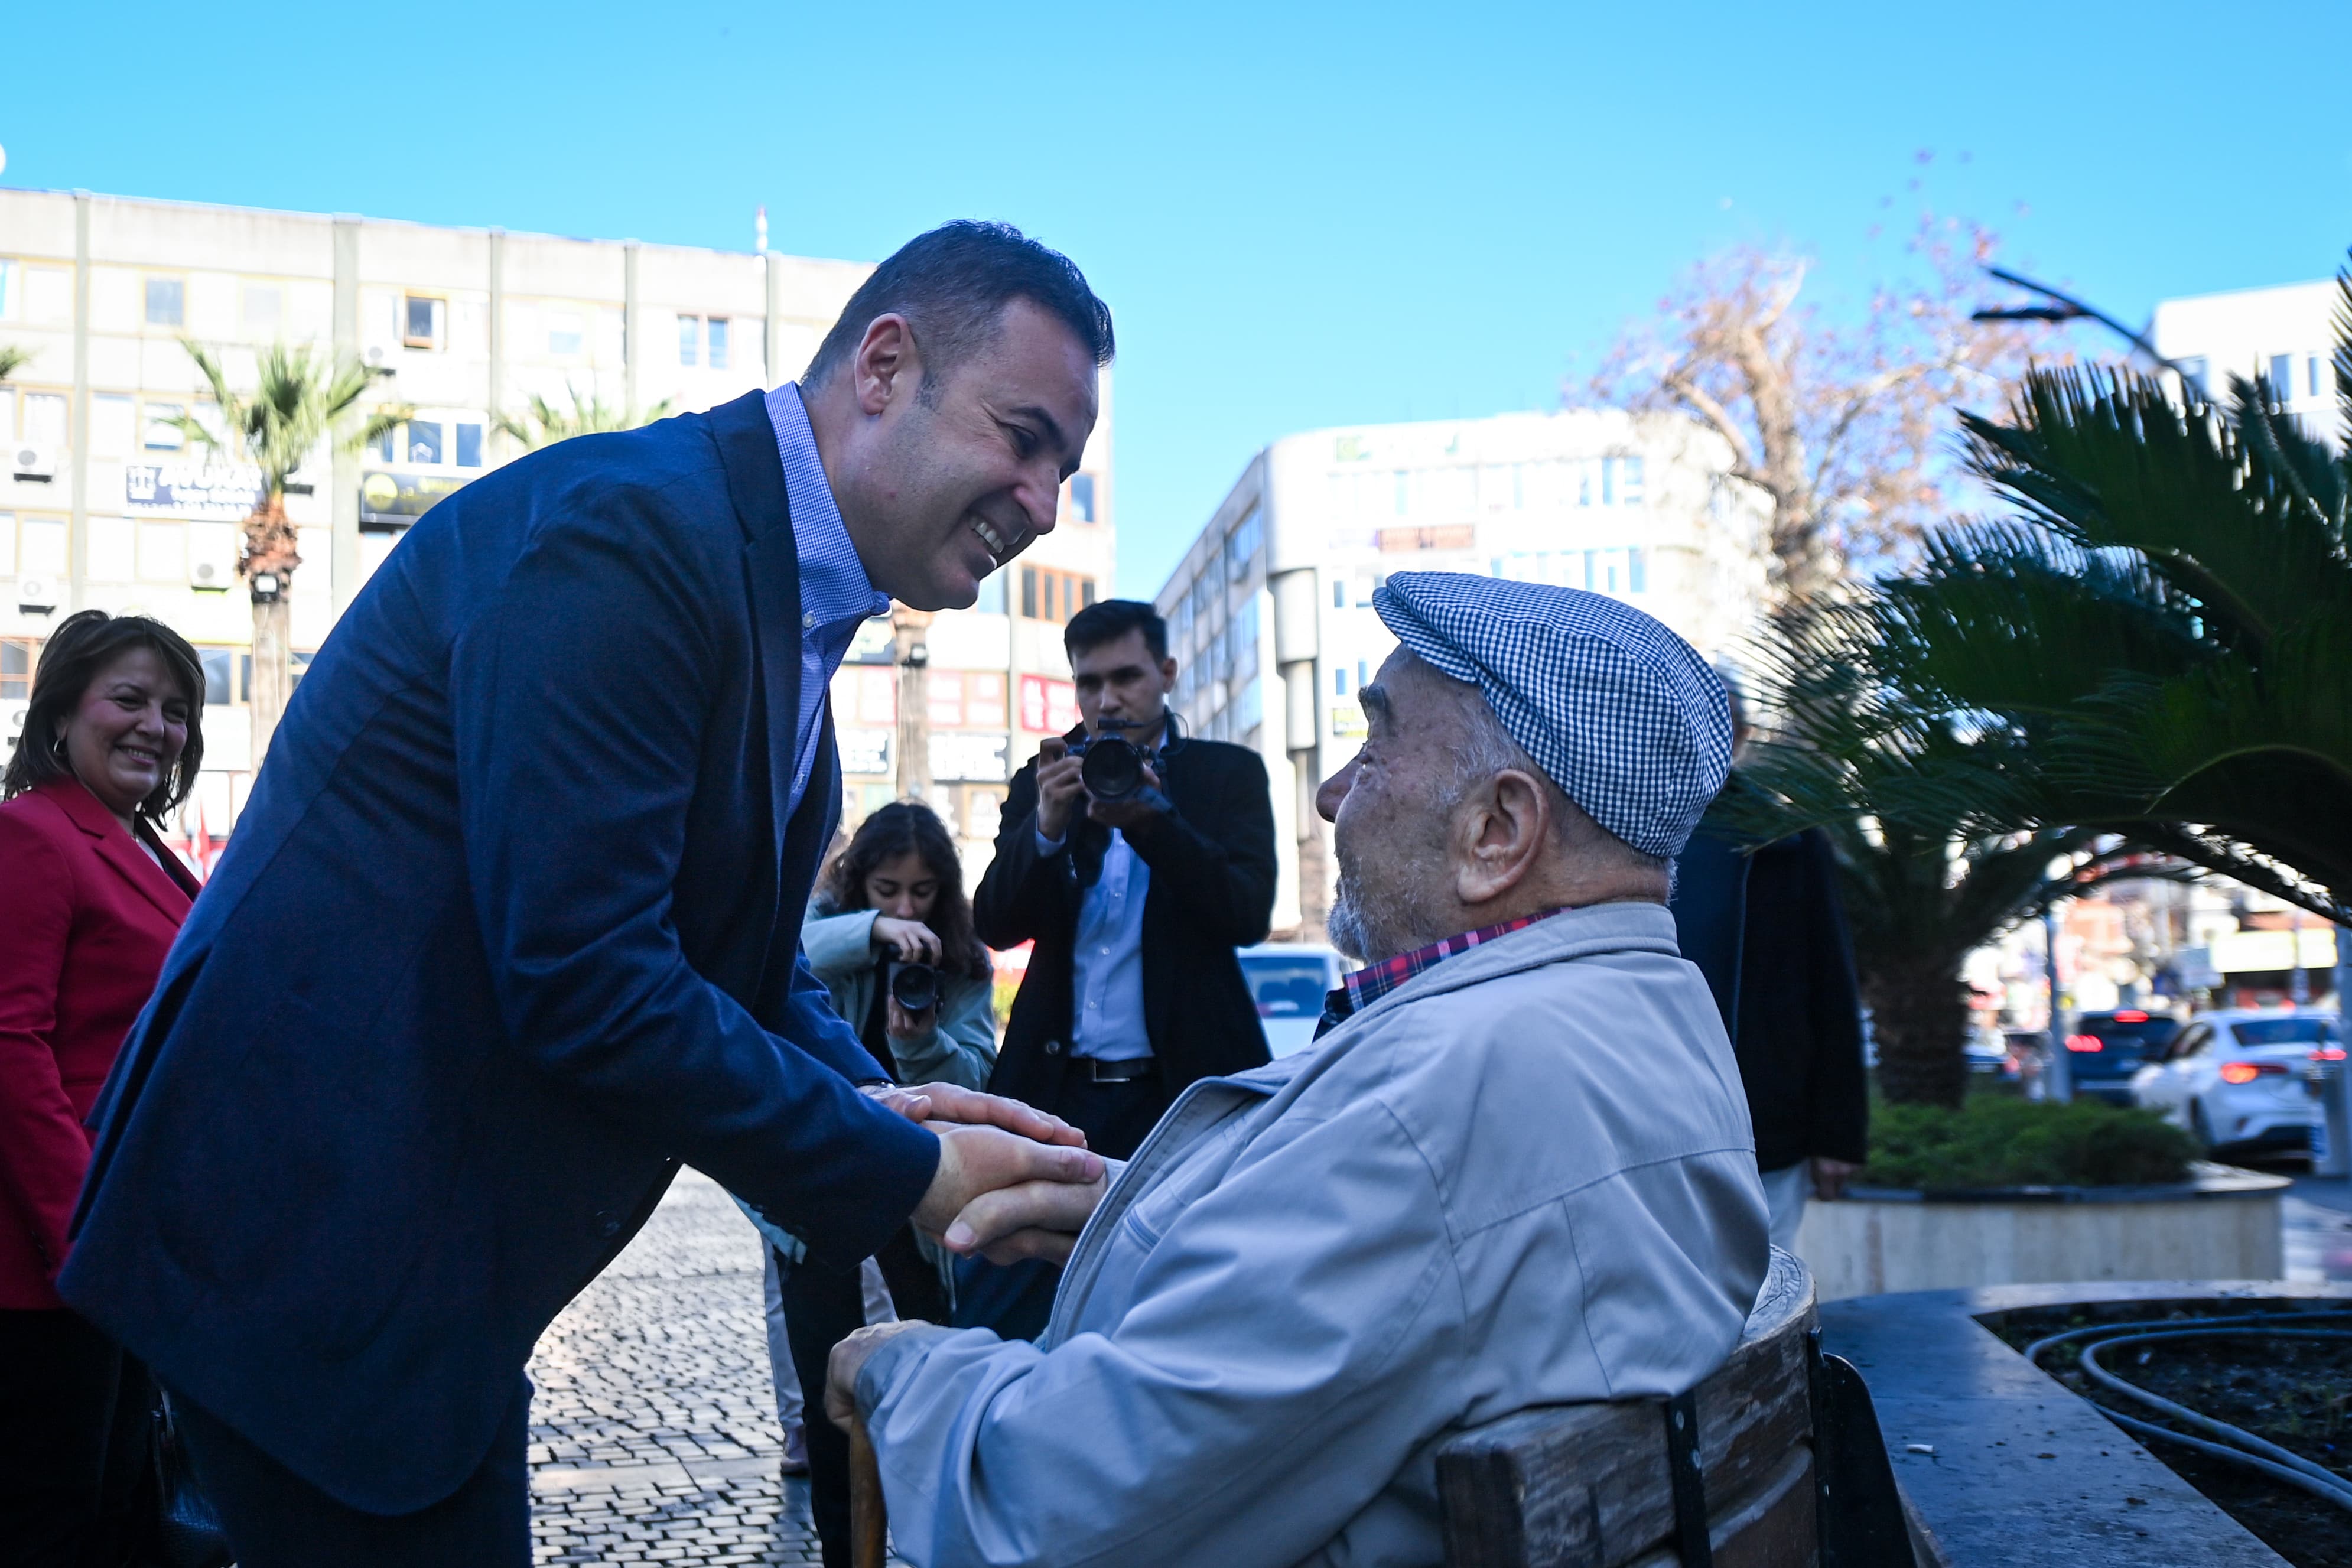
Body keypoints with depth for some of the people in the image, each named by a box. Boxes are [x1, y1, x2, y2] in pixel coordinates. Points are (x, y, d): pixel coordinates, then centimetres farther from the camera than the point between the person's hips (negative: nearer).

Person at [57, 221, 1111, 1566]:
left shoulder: (782, 595, 11)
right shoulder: (628, 528, -21)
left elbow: (750, 958, 14)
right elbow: (580, 976, -27)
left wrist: (878, 1105, -6)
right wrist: (904, 1177, -18)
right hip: (316, 1242, -10)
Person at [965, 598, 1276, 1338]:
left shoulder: (1229, 774, 6)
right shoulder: (1045, 782, 12)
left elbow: (1249, 913, -8)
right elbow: (996, 923, 2)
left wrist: (1149, 819, -22)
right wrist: (1047, 826, -17)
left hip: (1184, 1089, -2)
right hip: (1060, 1088, 2)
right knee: (998, 1311, -3)